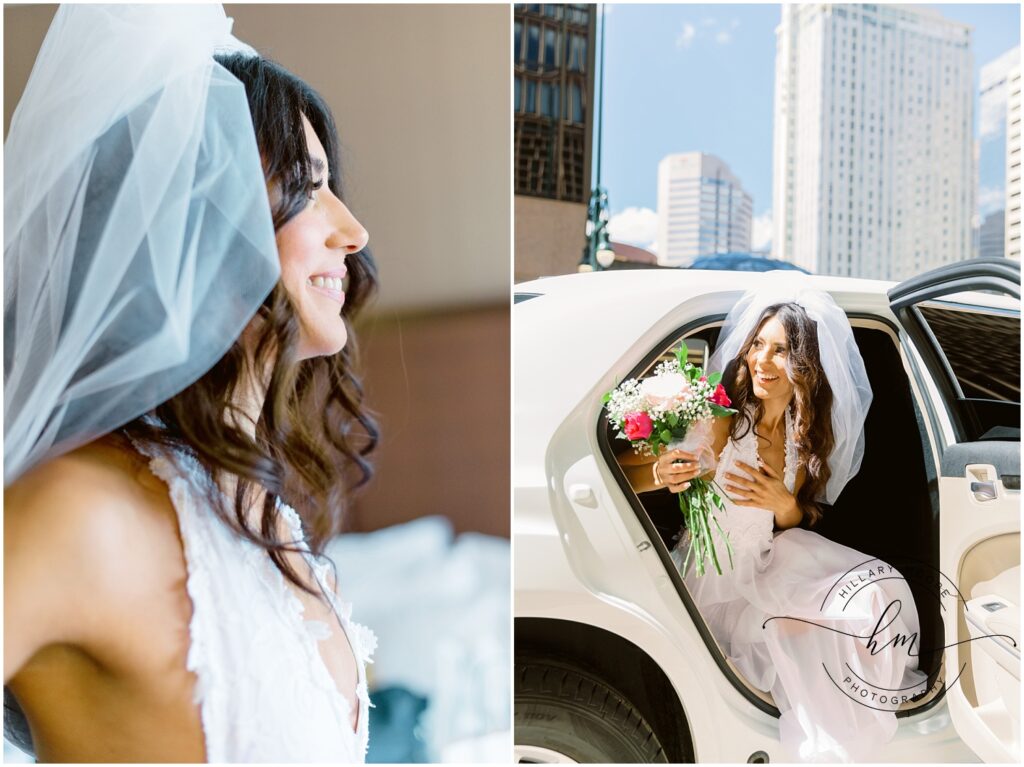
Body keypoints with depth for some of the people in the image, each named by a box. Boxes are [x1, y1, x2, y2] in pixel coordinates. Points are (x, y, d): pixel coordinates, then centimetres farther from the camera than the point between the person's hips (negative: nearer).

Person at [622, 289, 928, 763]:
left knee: (878, 593, -5)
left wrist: (785, 503, -18)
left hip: (768, 563, 5)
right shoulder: (720, 421, -24)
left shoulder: (806, 431, -5)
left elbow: (792, 522, 7)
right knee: (815, 635, -19)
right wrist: (660, 474, -50)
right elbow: (618, 473, -26)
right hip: (716, 580, -5)